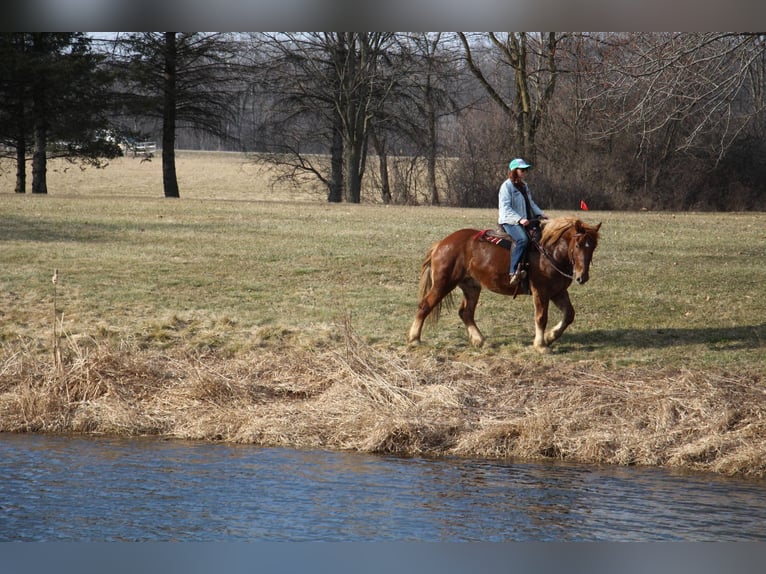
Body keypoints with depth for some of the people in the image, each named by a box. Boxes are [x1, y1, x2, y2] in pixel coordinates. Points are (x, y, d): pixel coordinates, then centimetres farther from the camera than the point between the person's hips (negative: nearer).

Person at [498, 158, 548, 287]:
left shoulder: (524, 186, 19)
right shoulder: (507, 186, -8)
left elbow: (531, 203, 27)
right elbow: (506, 207, -16)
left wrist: (540, 214, 11)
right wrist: (519, 219, -26)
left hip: (525, 221, 9)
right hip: (510, 221, -9)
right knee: (523, 239, -34)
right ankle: (514, 271, -38)